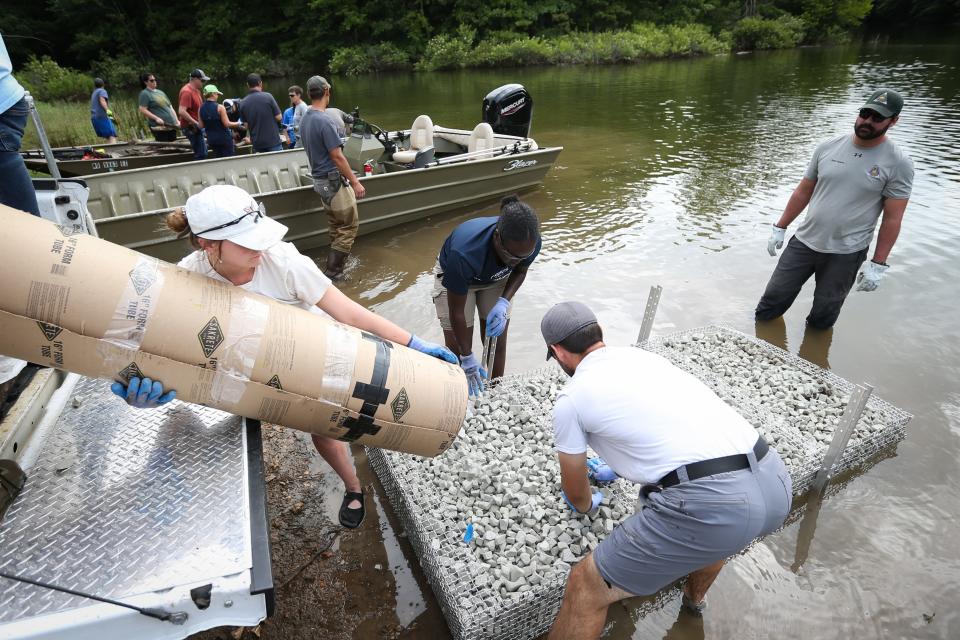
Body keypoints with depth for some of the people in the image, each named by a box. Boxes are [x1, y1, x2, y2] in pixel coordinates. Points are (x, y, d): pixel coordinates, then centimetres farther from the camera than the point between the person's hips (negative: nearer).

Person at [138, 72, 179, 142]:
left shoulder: (160, 92, 22)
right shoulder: (145, 94, 0)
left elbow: (170, 107, 23)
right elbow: (143, 110, -9)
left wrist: (176, 120, 11)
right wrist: (156, 118, -20)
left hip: (171, 125, 7)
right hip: (159, 126, -7)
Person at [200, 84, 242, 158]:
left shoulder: (201, 109, 2)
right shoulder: (219, 107, -14)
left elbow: (201, 125, 4)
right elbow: (227, 124, -16)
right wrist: (238, 124, -1)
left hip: (211, 139, 6)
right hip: (224, 138, -6)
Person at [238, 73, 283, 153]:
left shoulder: (242, 103, 2)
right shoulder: (268, 96, -9)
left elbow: (246, 125, 4)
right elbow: (278, 117, -6)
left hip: (257, 144, 4)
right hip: (273, 142, -4)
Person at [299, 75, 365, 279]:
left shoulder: (304, 119, 9)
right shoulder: (325, 121, -19)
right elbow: (337, 157, -20)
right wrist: (355, 182, -14)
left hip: (320, 180, 9)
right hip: (334, 180, -9)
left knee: (336, 226, 17)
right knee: (349, 225, -2)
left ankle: (335, 267, 25)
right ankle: (331, 272, -1)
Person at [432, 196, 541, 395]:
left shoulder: (529, 243, -32)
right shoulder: (464, 252, -44)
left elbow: (520, 271, -6)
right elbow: (457, 312, -30)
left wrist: (504, 302, -24)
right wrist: (467, 358, -21)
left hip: (496, 278, 3)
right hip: (454, 276, -3)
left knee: (497, 343, 2)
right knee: (457, 349, -5)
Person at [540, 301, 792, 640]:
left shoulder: (571, 397, 6)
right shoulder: (640, 355, 24)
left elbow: (576, 495, 21)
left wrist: (586, 503, 46)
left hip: (710, 503, -7)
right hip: (775, 482, 8)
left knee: (588, 586, 8)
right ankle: (694, 598, 66)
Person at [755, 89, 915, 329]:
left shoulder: (898, 163, -8)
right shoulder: (828, 147, 0)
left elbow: (892, 218, -7)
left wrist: (878, 264, -10)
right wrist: (780, 228, 6)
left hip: (845, 254, -2)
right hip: (803, 242, 3)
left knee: (821, 319, 9)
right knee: (772, 301, 8)